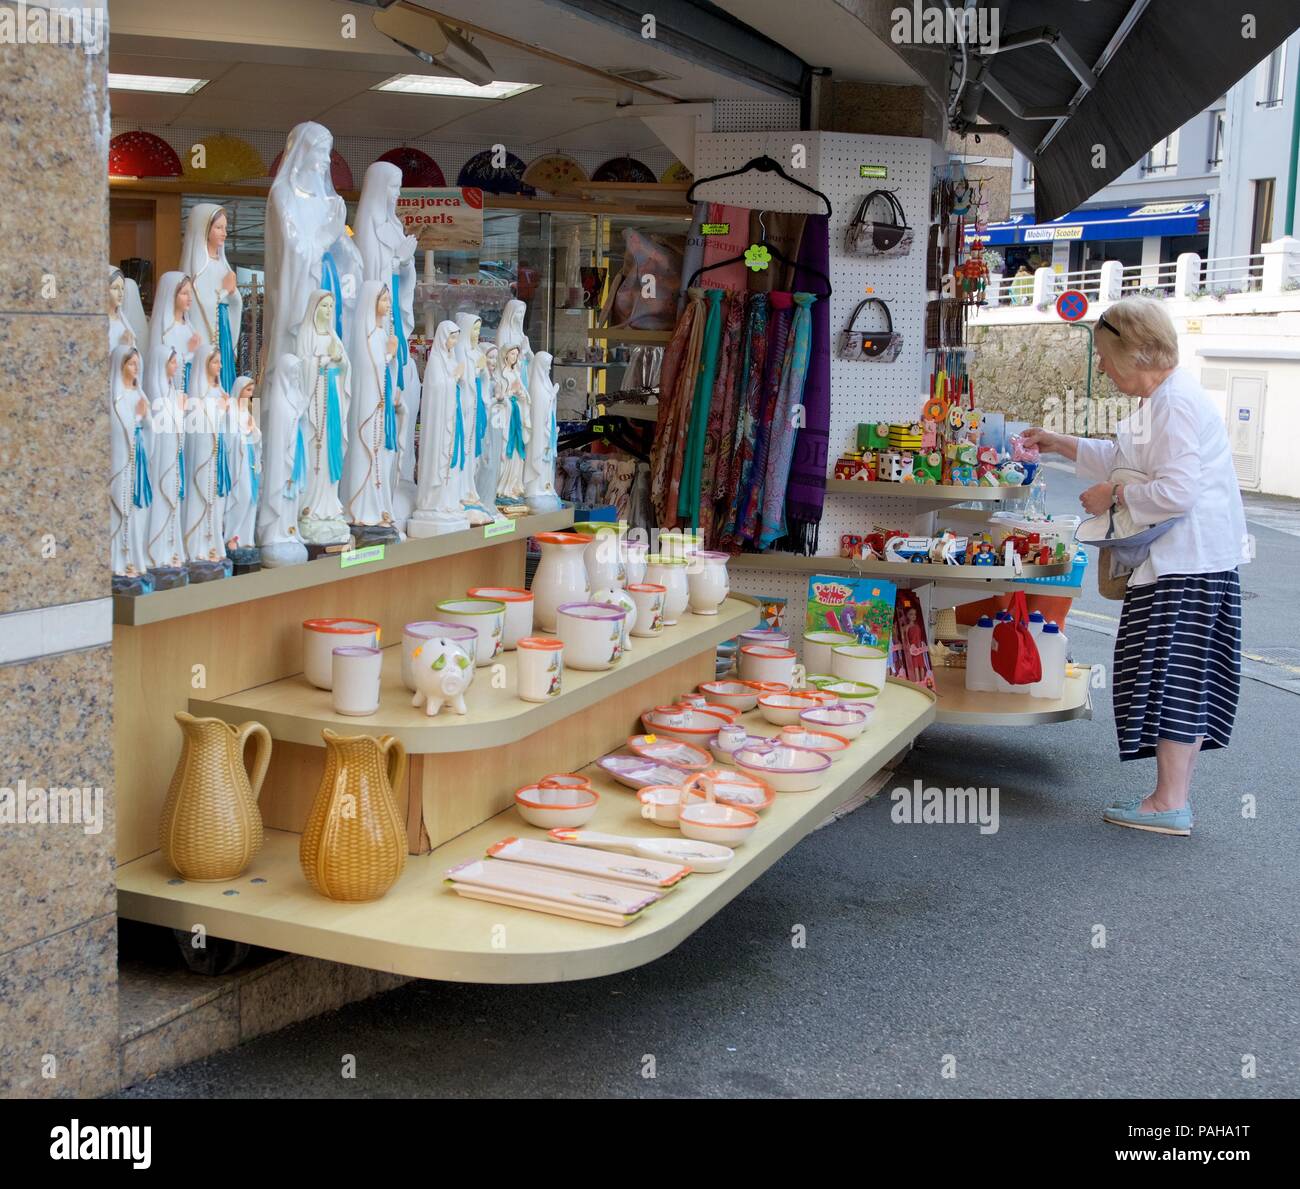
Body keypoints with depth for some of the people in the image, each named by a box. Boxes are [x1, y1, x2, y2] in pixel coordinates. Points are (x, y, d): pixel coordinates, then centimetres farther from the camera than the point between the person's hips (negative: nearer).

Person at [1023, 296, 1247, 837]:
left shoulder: (1177, 402, -18)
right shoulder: (1163, 398, 16)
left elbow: (1177, 490, -25)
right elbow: (1123, 459, 31)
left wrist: (1114, 497, -12)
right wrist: (1058, 444, 30)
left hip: (1186, 563, -11)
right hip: (1180, 560, 11)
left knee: (1170, 677, -6)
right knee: (1184, 680, 12)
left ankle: (1169, 803, 0)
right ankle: (1175, 796, 19)